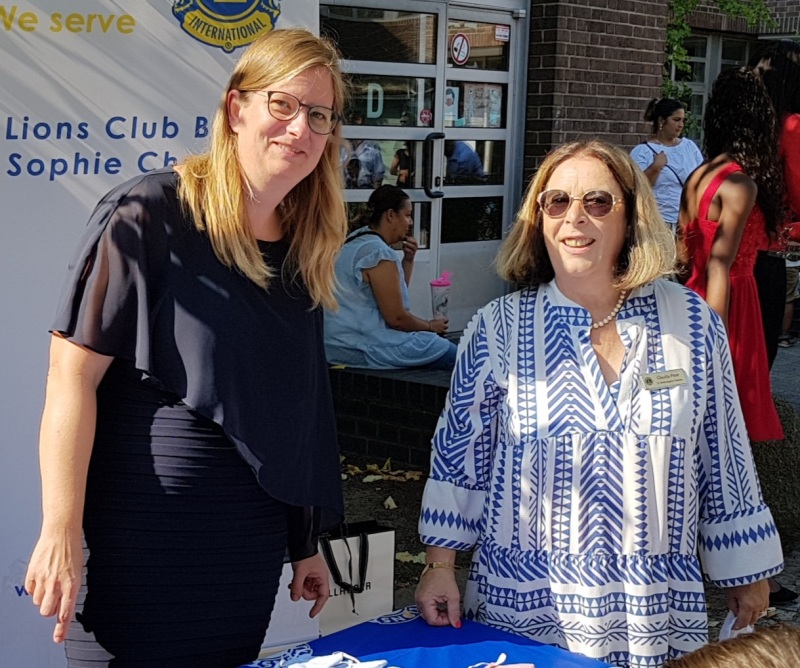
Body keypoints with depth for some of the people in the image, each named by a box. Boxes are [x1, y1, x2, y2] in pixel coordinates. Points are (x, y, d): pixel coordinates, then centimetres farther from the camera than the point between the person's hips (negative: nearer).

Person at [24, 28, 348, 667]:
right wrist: (61, 533, -17)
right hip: (137, 537, -6)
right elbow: (73, 375, -13)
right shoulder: (148, 216, -11)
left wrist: (305, 543, 17)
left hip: (250, 549, 6)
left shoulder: (303, 249, 9)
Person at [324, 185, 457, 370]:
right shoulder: (379, 253, -18)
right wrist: (431, 326, -1)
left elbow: (396, 294, 18)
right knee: (451, 354, -8)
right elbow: (396, 318, -17)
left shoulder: (358, 239, 13)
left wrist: (408, 259, 4)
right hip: (363, 347, -11)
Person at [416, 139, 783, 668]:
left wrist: (747, 576, 10)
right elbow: (459, 452, 3)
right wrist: (440, 567, 1)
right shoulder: (499, 327, -4)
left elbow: (724, 456, 5)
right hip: (527, 605, -1)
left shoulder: (693, 322, -1)